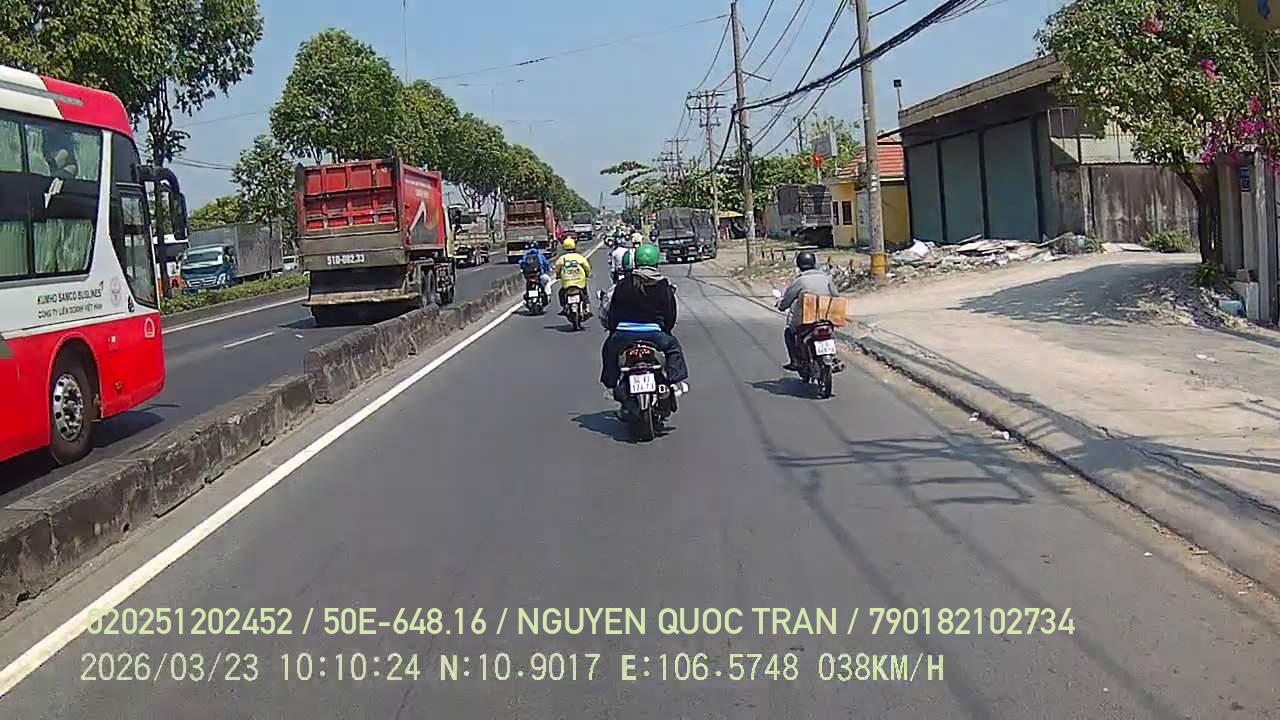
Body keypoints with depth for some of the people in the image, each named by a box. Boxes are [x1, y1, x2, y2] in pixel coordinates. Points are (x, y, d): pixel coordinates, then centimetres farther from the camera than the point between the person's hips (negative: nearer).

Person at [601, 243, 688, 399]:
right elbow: (670, 315, 10)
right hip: (653, 333, 0)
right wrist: (666, 330, 28)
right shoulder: (663, 286, 5)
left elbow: (613, 311, 8)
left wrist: (613, 330, 22)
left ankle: (610, 385, 27)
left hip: (624, 333, 1)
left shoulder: (624, 284, 5)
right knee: (673, 346, 26)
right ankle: (677, 381, 15)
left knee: (609, 348, 30)